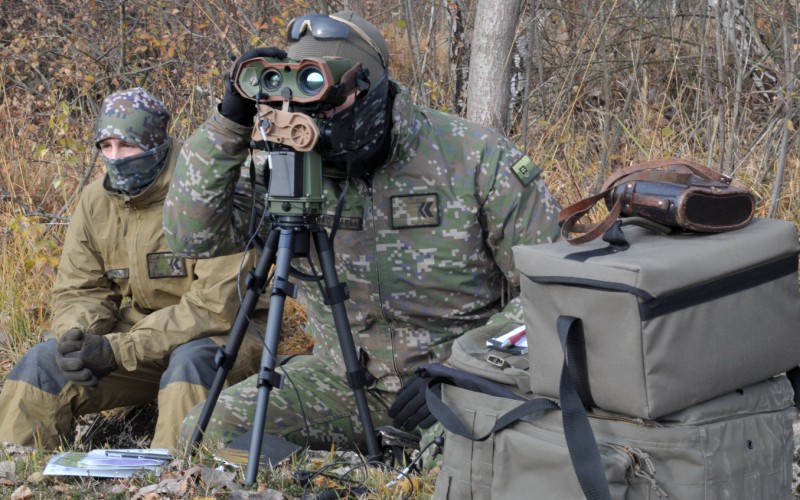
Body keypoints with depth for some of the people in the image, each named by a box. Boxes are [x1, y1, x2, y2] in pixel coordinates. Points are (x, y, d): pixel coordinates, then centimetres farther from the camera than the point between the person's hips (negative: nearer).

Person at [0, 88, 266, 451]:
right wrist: (75, 335, -21)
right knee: (43, 363, -12)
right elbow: (78, 290, 6)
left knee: (192, 359, -38)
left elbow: (219, 303, -27)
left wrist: (118, 350, -29)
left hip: (223, 335, -6)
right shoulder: (96, 200, 1)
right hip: (138, 327, 6)